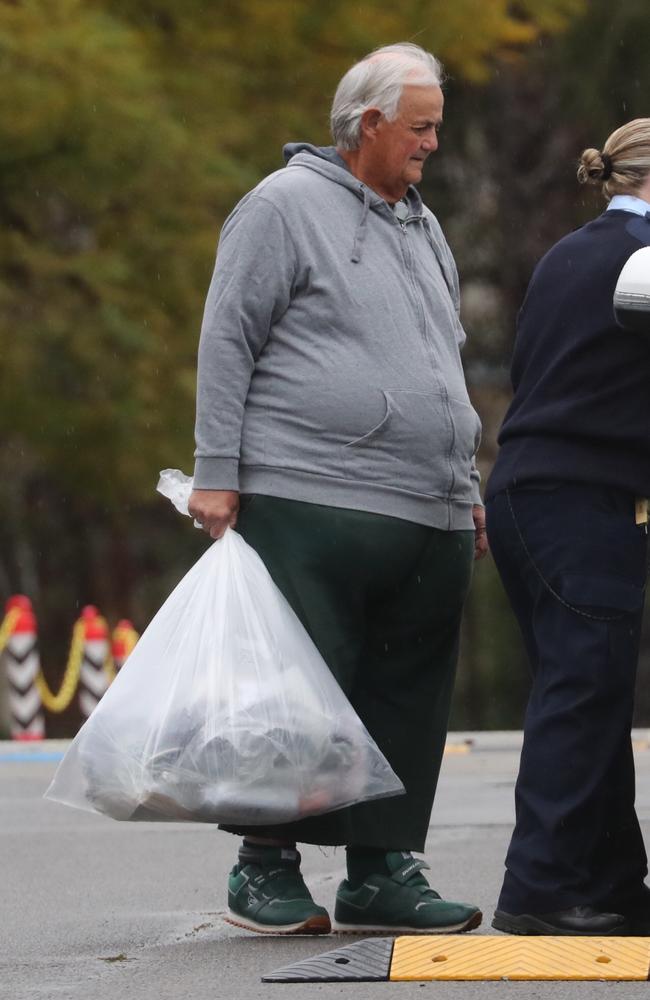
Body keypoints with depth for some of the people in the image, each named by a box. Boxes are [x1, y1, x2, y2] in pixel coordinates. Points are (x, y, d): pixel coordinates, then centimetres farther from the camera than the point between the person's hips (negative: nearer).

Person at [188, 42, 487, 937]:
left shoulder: (422, 225, 22)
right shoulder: (285, 206, 0)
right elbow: (226, 343, -3)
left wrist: (467, 486, 23)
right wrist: (216, 474, -8)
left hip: (430, 521, 7)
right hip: (315, 503, -7)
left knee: (409, 699, 5)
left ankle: (382, 870, 12)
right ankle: (266, 866, 4)